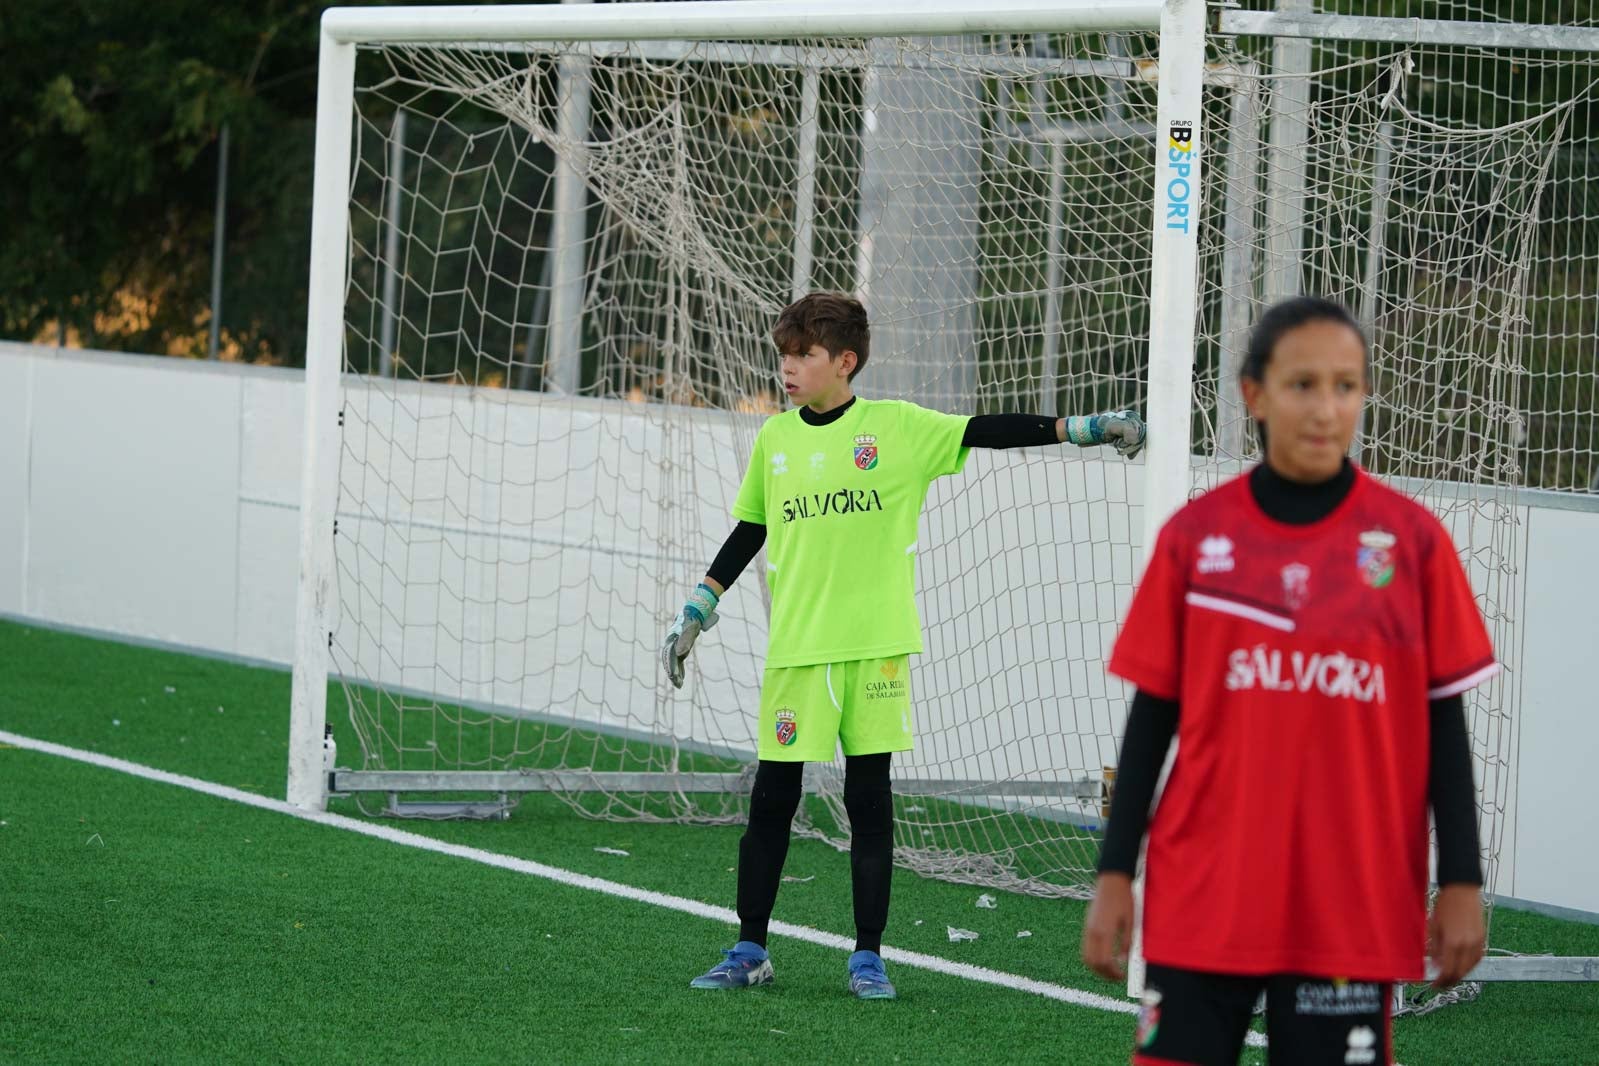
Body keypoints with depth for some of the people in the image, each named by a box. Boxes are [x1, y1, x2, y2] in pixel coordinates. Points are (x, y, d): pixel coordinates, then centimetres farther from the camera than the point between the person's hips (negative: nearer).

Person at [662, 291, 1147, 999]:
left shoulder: (897, 428, -1)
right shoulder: (775, 438, 8)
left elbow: (988, 432, -2)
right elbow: (748, 532, 18)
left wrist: (1082, 429, -10)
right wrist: (696, 612, 16)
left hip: (875, 648, -2)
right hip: (796, 648, 2)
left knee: (869, 800, 2)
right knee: (771, 800, 2)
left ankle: (868, 957, 10)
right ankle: (749, 952, 12)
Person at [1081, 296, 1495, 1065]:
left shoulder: (1412, 539, 1)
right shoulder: (1195, 536, 2)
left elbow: (1443, 720, 4)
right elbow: (1153, 714, 7)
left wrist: (1462, 882, -1)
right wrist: (1114, 872, 3)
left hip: (1354, 905, -1)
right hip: (1203, 896, 1)